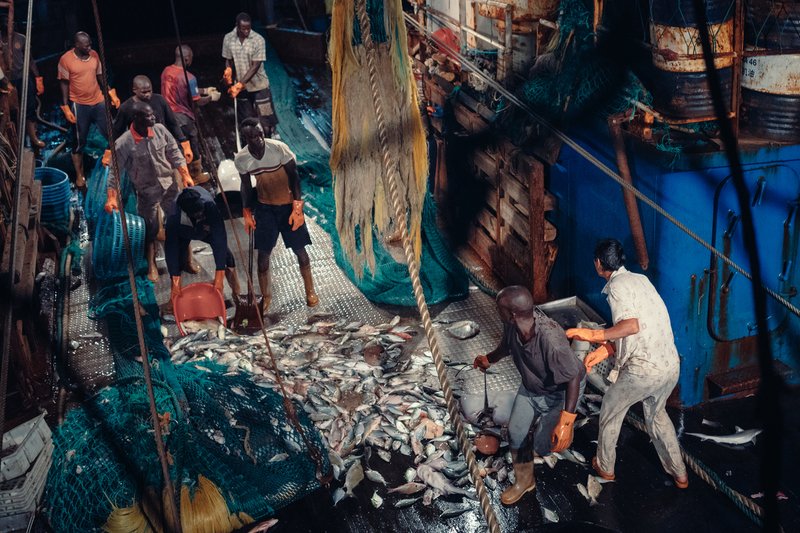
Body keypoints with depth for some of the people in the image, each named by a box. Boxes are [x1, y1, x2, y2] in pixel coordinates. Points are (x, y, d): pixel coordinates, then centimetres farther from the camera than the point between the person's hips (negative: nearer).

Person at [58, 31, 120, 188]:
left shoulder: (94, 55, 1)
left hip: (99, 102, 4)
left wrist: (111, 94, 4)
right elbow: (64, 84, -7)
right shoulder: (66, 59, -12)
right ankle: (79, 176, 18)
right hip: (79, 105, -4)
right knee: (79, 142, 5)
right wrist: (66, 108, -10)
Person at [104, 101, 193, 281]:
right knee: (150, 229, 7)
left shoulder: (160, 130, -10)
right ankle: (151, 265, 26)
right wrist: (111, 198, -21)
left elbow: (174, 153, 1)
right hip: (147, 191, -3)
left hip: (169, 185, 4)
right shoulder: (124, 143, -21)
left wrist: (185, 176, -3)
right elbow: (114, 171, -15)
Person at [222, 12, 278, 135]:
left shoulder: (258, 40, -18)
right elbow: (228, 60, 7)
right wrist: (228, 70, -17)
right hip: (241, 87, 3)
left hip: (259, 85, -3)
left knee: (265, 118, 1)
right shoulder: (228, 39, -6)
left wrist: (239, 84, -25)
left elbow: (256, 66, -19)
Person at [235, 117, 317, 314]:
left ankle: (310, 291, 23)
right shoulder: (241, 159, -14)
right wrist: (247, 213, 3)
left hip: (288, 204, -2)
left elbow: (294, 177, -15)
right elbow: (246, 185, 2)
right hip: (264, 207, 2)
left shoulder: (279, 148, -23)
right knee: (263, 253, 3)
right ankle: (266, 296, 19)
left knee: (299, 250, 5)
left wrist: (297, 208, -18)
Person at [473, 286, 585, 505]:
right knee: (516, 432, 8)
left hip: (560, 392, -6)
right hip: (531, 386, 6)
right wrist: (489, 359, 23)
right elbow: (507, 344, 3)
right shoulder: (512, 325, -23)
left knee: (542, 447, -3)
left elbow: (573, 378, -34)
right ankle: (524, 480, 32)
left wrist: (566, 422, -36)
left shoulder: (551, 339, -44)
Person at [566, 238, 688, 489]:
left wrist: (593, 335, -21)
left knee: (610, 412, 19)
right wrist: (603, 350, 10)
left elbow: (632, 326, -26)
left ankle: (605, 467, 36)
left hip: (643, 370, -8)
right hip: (671, 366, 8)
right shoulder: (640, 279, 15)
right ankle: (679, 474, 39)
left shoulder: (617, 285, -11)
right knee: (656, 413, 32)